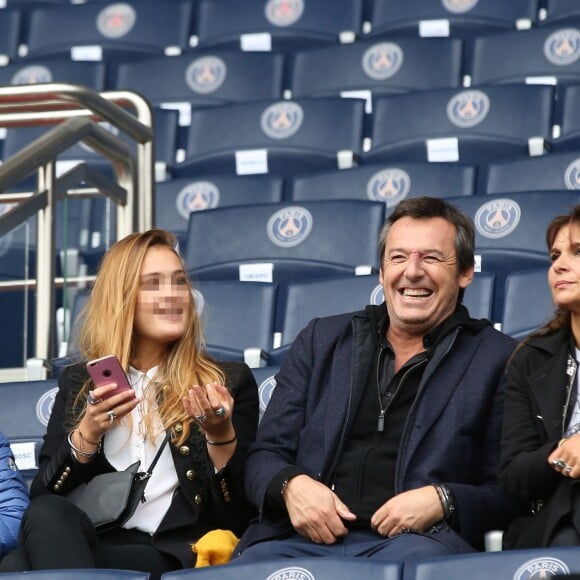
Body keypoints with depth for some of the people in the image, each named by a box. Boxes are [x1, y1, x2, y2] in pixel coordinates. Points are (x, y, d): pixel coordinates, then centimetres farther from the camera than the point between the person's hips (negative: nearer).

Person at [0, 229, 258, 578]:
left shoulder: (229, 381, 11)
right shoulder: (80, 383, 18)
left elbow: (239, 516, 4)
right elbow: (43, 496, 8)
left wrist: (221, 436, -13)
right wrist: (87, 434, -8)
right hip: (93, 543, 4)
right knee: (47, 514, -35)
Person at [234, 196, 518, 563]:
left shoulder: (498, 359, 9)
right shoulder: (322, 341, 20)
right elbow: (266, 456, 18)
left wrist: (443, 502, -14)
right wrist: (291, 485, -6)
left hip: (420, 540, -1)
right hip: (306, 539, 2)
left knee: (419, 559, -39)